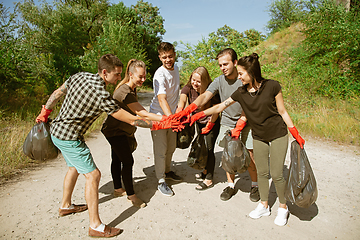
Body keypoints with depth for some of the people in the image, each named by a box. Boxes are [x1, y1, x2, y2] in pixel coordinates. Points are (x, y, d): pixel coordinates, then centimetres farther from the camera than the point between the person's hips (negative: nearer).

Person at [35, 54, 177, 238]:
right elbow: (132, 120, -22)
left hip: (57, 129, 10)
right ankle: (96, 226, 1)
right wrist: (160, 125, -14)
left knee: (75, 167, 26)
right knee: (93, 174, -6)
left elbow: (57, 93, 10)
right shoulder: (102, 96, -25)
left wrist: (44, 113, 26)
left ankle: (65, 206, 44)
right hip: (69, 137, -10)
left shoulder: (79, 76, -1)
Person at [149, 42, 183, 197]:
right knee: (160, 150, -2)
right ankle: (161, 181, 13)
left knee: (171, 147, 18)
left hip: (171, 114, 8)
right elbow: (162, 99, -36)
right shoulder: (160, 75, -23)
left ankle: (167, 171, 39)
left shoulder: (175, 67, 3)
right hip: (159, 116, -7)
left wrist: (177, 109, 19)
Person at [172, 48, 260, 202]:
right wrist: (187, 110, -33)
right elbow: (205, 96, -18)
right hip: (227, 123, 2)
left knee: (249, 155, 1)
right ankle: (231, 185, 24)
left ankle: (255, 185, 23)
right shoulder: (219, 81, -5)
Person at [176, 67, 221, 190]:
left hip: (212, 123, -5)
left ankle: (209, 180, 9)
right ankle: (206, 170, 41)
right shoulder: (188, 88, -16)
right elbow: (182, 100, -35)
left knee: (209, 149, -5)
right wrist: (178, 114, -54)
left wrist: (209, 125, -16)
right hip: (199, 122, 6)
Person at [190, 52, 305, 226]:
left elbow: (282, 112, -7)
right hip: (258, 138, 3)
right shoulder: (241, 93, -5)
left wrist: (295, 134, -6)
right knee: (262, 173, 9)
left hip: (278, 135, -3)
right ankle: (264, 206, 29)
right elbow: (221, 106, 0)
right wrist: (201, 114, -5)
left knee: (276, 174, -2)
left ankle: (283, 207, 22)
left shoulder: (272, 86, -14)